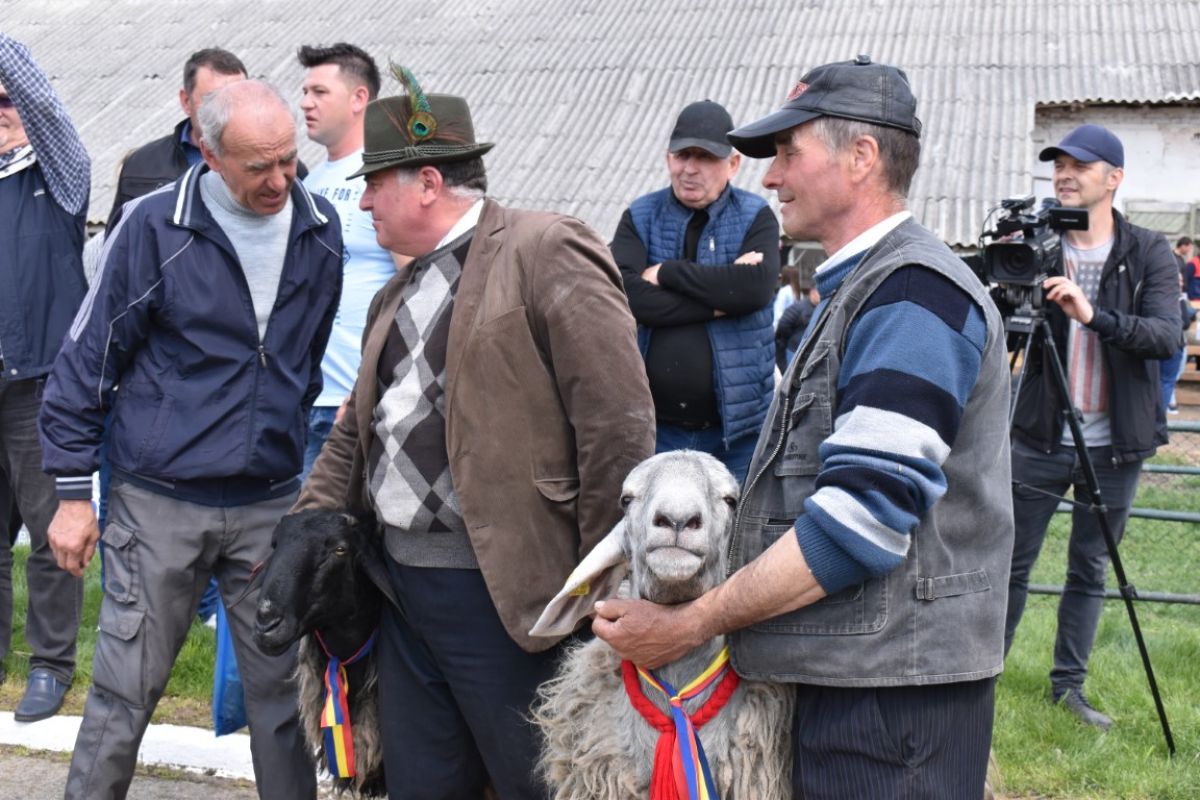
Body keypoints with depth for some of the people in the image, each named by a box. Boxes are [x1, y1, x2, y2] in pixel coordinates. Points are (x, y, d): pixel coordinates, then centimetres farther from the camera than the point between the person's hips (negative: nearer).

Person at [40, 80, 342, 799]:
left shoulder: (321, 228, 2)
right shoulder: (155, 226, -8)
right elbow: (88, 359, -3)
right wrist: (73, 492, -3)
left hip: (271, 503, 3)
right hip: (160, 502, -2)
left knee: (283, 689, 9)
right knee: (125, 691, 6)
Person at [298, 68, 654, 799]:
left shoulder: (548, 253, -12)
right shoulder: (400, 292, 17)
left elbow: (619, 425, -17)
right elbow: (356, 430, 23)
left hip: (501, 594, -8)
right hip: (402, 586, 8)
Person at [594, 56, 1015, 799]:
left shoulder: (913, 293, -17)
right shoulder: (862, 287, 15)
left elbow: (863, 515, -24)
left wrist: (692, 624, -17)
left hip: (894, 690, -9)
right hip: (845, 667, 9)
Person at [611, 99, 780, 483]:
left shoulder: (755, 217, 1)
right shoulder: (640, 217, 4)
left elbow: (756, 287, -18)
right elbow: (626, 294, -13)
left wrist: (667, 273, -12)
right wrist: (718, 299, -16)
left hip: (737, 424, -1)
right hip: (654, 425, 1)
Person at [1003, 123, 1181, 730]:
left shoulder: (1150, 253, -1)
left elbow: (1168, 335, -15)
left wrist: (1094, 315, -32)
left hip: (1113, 444, 1)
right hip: (1041, 436, 0)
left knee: (1090, 569, 11)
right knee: (1012, 562, 5)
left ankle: (1068, 685, 24)